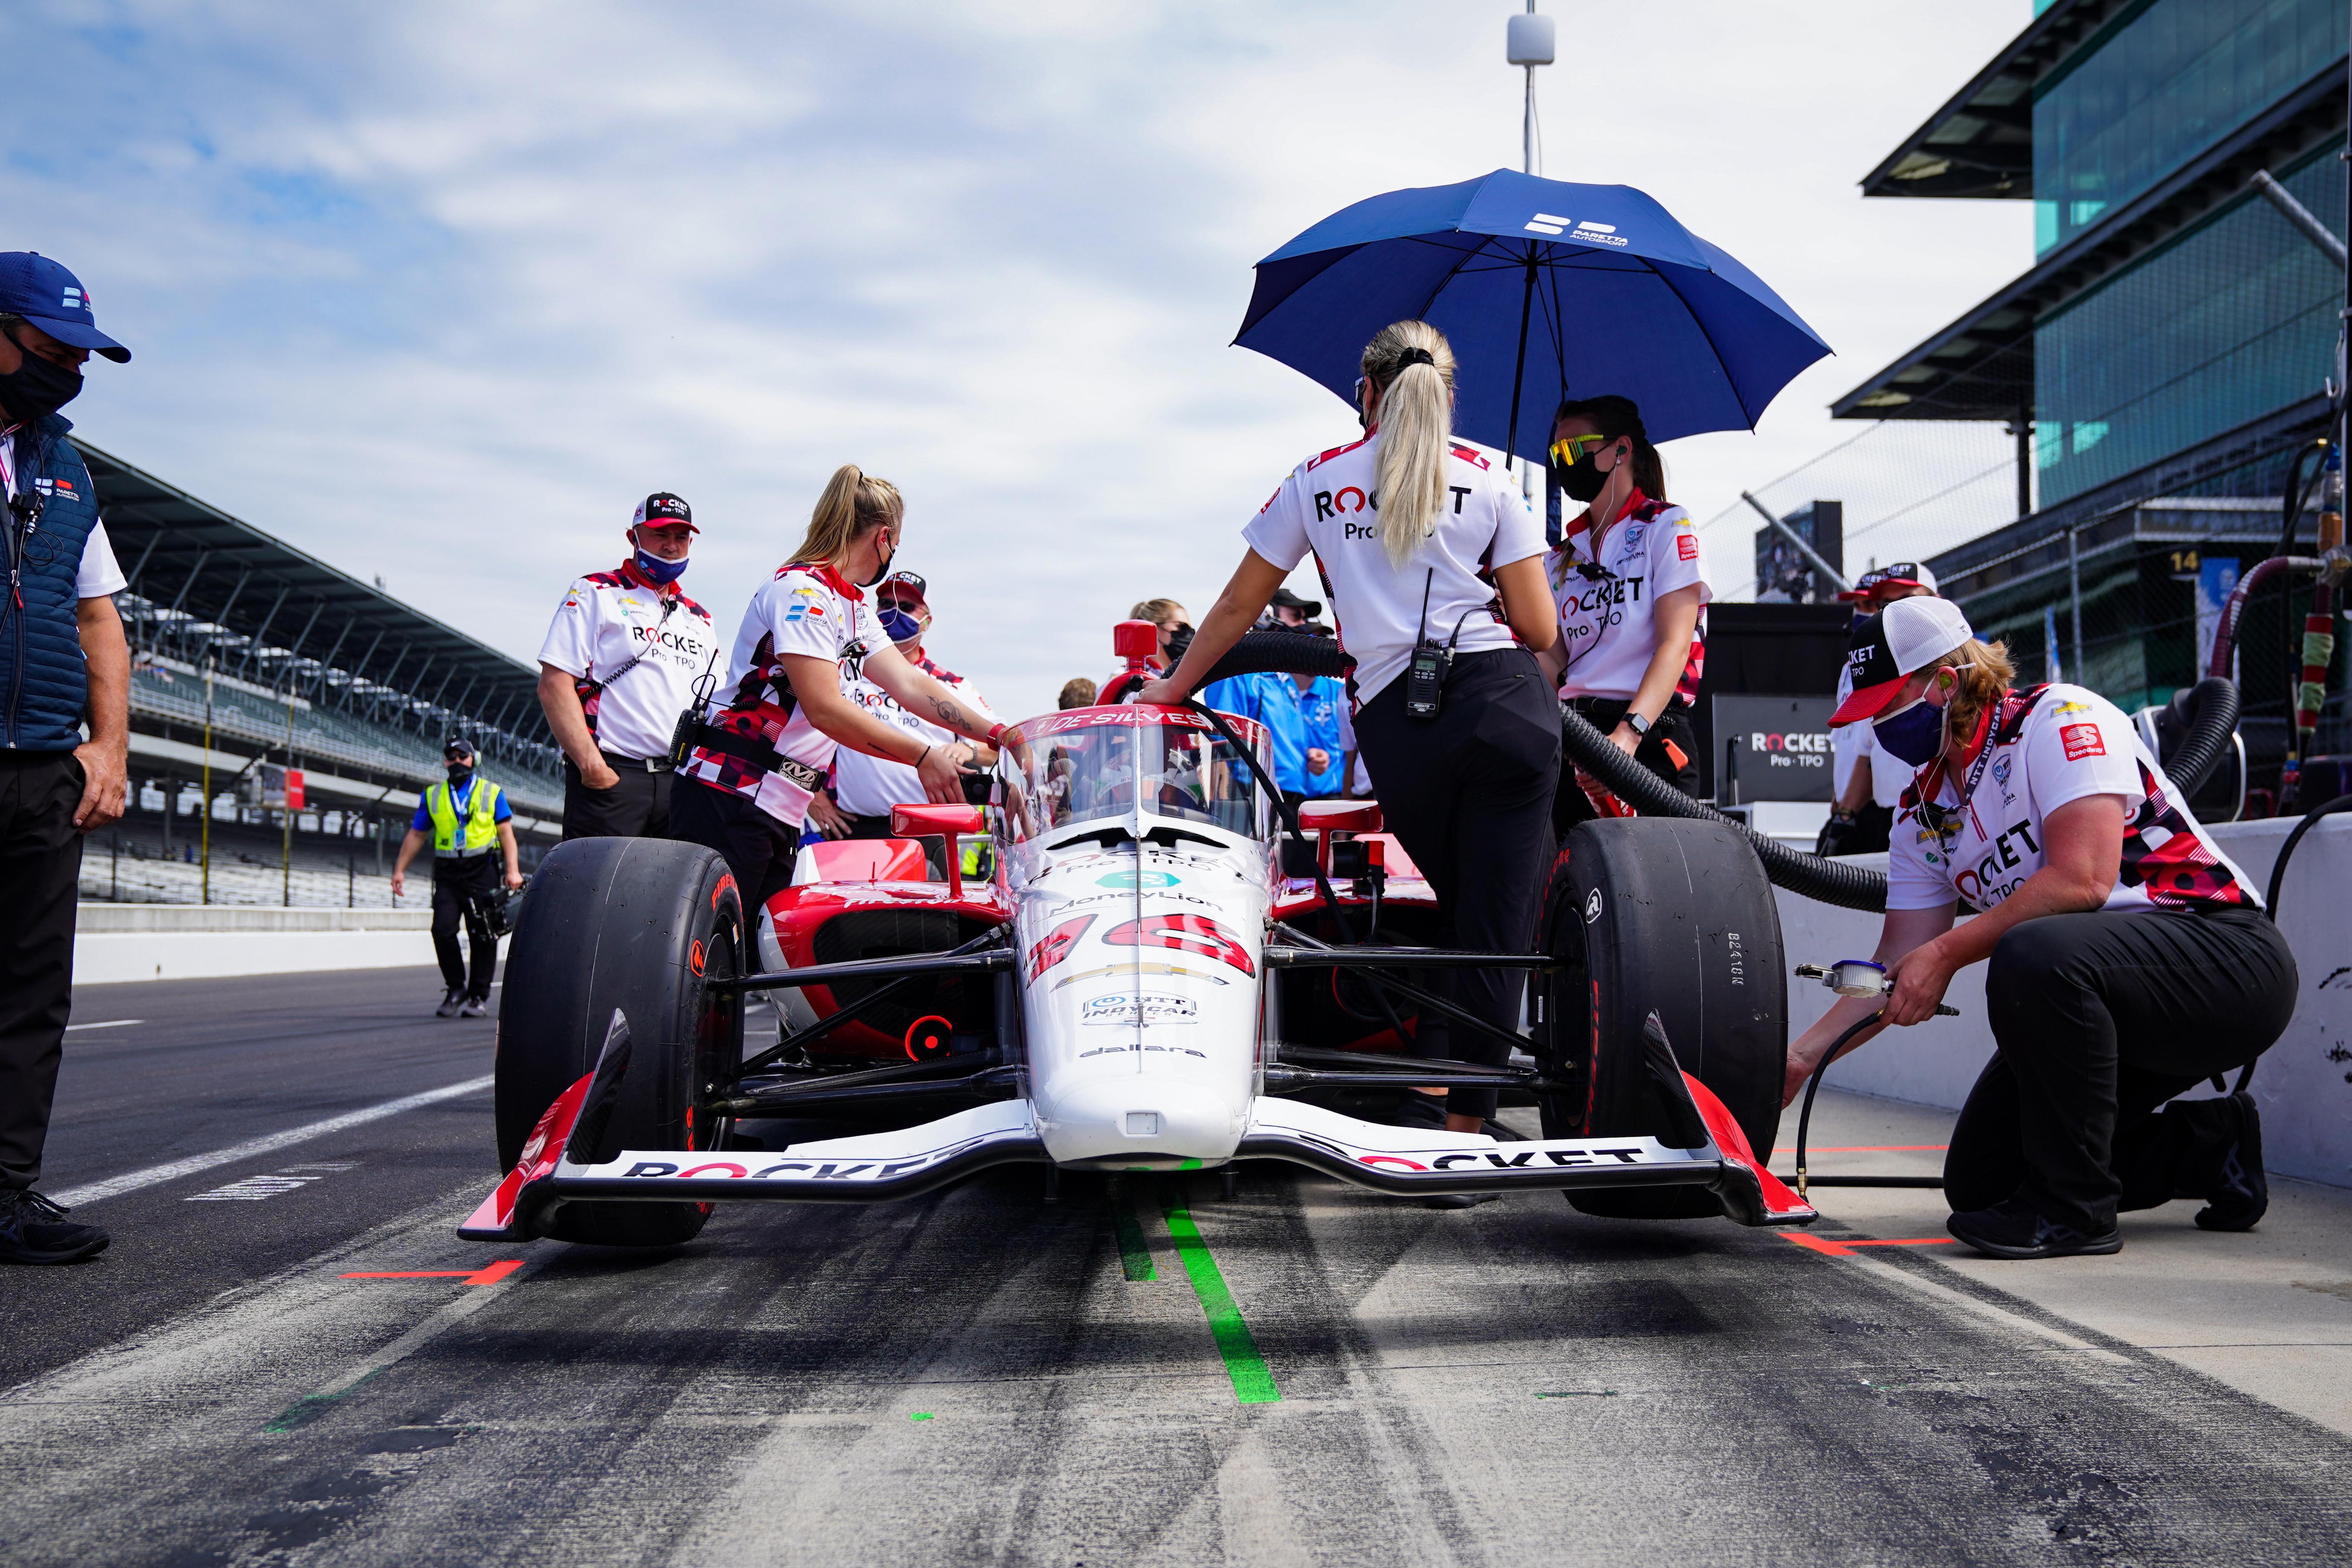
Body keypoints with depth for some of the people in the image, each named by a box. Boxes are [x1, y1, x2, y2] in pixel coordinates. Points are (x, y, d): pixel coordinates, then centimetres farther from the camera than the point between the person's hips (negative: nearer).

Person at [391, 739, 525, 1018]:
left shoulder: (491, 793, 10)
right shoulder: (432, 796, 15)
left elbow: (506, 833, 6)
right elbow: (416, 835, 17)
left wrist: (513, 869, -6)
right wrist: (399, 869, 9)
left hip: (481, 872, -1)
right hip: (448, 873, 2)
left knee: (482, 935, -2)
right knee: (443, 929, -13)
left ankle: (479, 995, 8)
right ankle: (456, 988, 2)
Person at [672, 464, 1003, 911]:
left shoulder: (854, 608, 19)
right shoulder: (801, 590, -12)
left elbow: (910, 683, 15)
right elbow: (825, 709, -21)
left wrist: (999, 735, 6)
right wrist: (924, 756, -18)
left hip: (781, 813, 10)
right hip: (730, 796, -10)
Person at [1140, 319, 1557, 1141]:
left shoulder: (1315, 479, 14)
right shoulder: (1486, 478, 10)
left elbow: (1238, 607, 21)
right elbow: (1538, 627, 6)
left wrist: (1172, 687, 35)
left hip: (1395, 726, 2)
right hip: (1507, 703, -2)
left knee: (1450, 912, 20)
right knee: (1497, 929, 1)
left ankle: (1427, 1095, 11)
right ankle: (1463, 1126, -1)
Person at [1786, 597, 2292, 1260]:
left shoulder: (2060, 718, -15)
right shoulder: (1923, 810, 9)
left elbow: (2082, 880, -27)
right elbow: (1898, 968, 10)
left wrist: (1948, 953, -22)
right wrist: (1801, 1057, 2)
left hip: (2226, 951, -9)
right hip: (2098, 999, 9)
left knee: (2032, 955, -38)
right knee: (1978, 1181, 2)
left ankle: (2073, 1208, -21)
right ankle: (2209, 1147, 18)